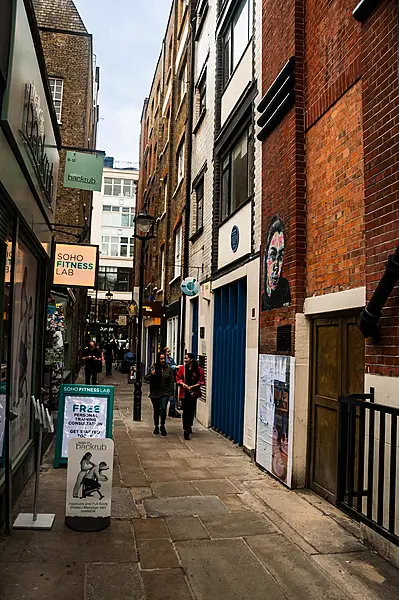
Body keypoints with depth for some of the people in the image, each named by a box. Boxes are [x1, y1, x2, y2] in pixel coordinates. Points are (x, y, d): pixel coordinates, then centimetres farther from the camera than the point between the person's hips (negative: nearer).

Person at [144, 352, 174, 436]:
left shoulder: (169, 368, 2)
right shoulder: (153, 368, -2)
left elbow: (171, 381, 5)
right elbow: (145, 378, 2)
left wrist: (171, 392, 0)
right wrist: (151, 375, -18)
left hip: (165, 393, -1)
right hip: (155, 393, 1)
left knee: (163, 409, -14)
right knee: (156, 410, 12)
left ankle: (162, 426, 6)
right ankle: (156, 426, 29)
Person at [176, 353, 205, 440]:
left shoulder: (198, 369, -4)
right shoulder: (182, 368, 3)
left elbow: (201, 382, -1)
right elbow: (178, 378, 9)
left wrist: (192, 386, -11)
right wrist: (183, 383, -10)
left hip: (193, 393, -1)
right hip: (184, 393, 1)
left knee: (191, 411, 8)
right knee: (185, 411, -2)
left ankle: (189, 426, 30)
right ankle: (186, 430, 2)